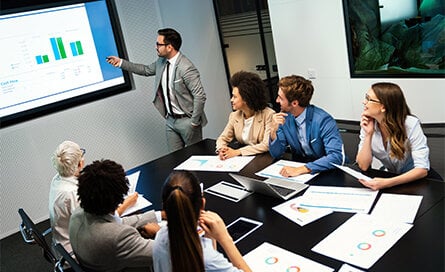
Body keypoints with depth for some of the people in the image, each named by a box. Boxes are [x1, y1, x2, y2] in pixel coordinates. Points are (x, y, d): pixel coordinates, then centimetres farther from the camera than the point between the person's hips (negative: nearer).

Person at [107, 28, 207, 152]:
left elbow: (200, 96, -22)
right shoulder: (162, 61, 2)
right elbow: (146, 70, 21)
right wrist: (121, 62, 15)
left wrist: (194, 122, -17)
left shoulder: (186, 68, -23)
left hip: (186, 120, -7)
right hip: (170, 120, 7)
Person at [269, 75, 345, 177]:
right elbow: (276, 154, 0)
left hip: (325, 172, -4)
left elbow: (337, 156, -29)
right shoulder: (284, 118, -4)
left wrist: (301, 169, -37)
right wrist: (273, 131, -18)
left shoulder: (322, 120, -20)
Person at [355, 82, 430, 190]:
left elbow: (422, 169, -26)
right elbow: (363, 166, -13)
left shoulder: (410, 124, -21)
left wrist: (387, 183, -40)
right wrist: (368, 134, -23)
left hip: (413, 180, -3)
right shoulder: (368, 124, -10)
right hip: (388, 176, 3)